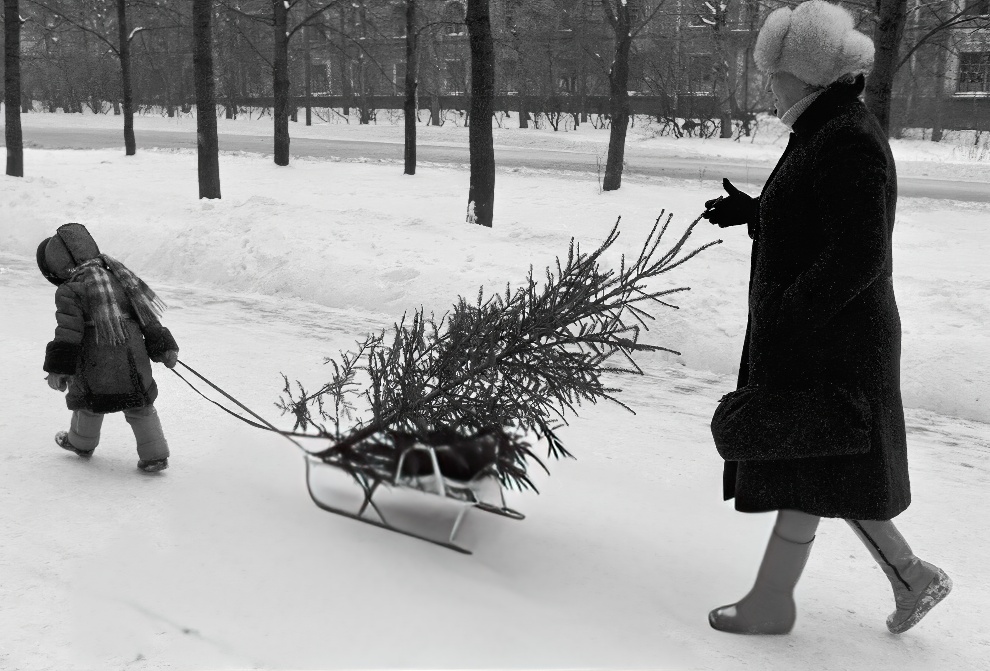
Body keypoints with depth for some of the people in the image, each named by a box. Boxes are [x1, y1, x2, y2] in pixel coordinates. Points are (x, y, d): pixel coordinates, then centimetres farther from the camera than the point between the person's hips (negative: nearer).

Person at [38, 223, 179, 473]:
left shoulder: (68, 291, -7)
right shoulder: (115, 275, 12)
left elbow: (68, 333, -15)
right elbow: (146, 313, 13)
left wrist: (58, 369, -10)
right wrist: (163, 347, 16)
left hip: (96, 362, -4)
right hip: (133, 357, 4)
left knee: (88, 399, 20)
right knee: (140, 405, 12)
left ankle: (81, 442, 43)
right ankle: (155, 455, 11)